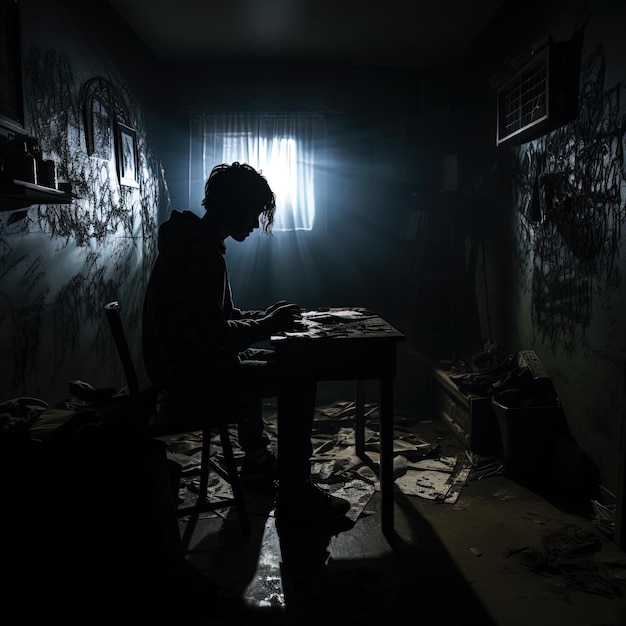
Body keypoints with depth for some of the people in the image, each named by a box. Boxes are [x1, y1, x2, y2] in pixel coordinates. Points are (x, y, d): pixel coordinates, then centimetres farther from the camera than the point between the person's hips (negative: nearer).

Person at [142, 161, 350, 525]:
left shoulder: (197, 241, 10)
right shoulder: (198, 252, -23)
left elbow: (221, 317, 18)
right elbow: (211, 336, -28)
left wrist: (264, 317, 5)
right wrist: (267, 326, -16)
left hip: (190, 362, 11)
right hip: (190, 375, -11)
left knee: (264, 362, 30)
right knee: (300, 380, -11)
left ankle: (257, 458, 41)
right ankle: (296, 498, -4)